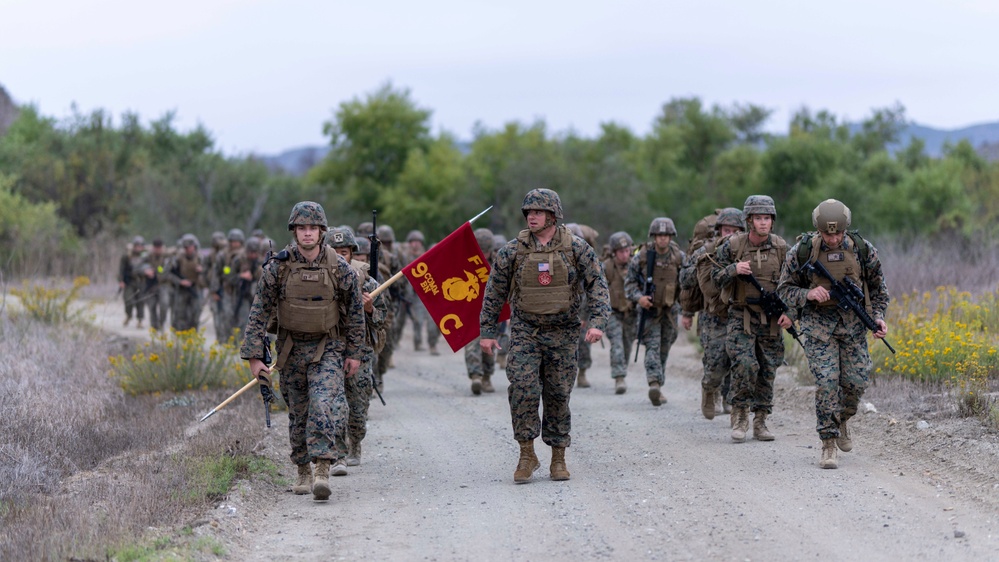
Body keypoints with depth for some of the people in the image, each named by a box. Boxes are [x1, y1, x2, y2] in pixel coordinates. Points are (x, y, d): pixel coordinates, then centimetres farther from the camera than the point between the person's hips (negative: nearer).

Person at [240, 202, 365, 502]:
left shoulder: (339, 268, -7)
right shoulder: (278, 266, -7)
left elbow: (355, 312, 3)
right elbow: (259, 312, -4)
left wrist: (355, 353, 4)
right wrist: (254, 356, -9)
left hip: (328, 349, -2)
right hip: (291, 349, 2)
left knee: (324, 406, -18)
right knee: (298, 412, 9)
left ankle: (322, 471, -22)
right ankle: (303, 472, 23)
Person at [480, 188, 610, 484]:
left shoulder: (577, 249, -3)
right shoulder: (513, 251, -1)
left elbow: (597, 286, -3)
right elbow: (494, 293, 7)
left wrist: (597, 322, -17)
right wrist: (487, 332, 6)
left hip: (562, 334, 0)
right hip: (525, 333, 0)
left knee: (558, 395, 5)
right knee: (523, 388, -15)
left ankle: (558, 458, 16)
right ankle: (527, 455, -5)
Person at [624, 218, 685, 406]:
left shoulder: (680, 258, -2)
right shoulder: (641, 257, -6)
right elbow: (630, 282, 2)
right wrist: (638, 297, -17)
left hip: (670, 309, 3)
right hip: (649, 308, -3)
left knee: (664, 350, 10)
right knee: (652, 346, -16)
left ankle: (658, 389, 21)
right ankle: (654, 384, -30)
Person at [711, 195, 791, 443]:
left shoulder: (780, 247, 2)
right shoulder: (732, 245, -4)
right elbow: (716, 276, 3)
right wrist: (734, 269, -18)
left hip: (771, 318, 3)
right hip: (741, 317, -3)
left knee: (767, 371, 5)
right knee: (745, 364, -18)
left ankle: (760, 422, 16)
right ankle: (740, 415, -2)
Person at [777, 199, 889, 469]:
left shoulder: (862, 249, -5)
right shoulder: (802, 251, -11)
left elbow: (878, 287, 9)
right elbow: (785, 290, -2)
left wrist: (878, 316, -3)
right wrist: (808, 294, -21)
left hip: (853, 322, 2)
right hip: (819, 323, -2)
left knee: (856, 381, -1)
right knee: (826, 381, -12)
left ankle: (841, 422, 30)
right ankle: (828, 444, -5)